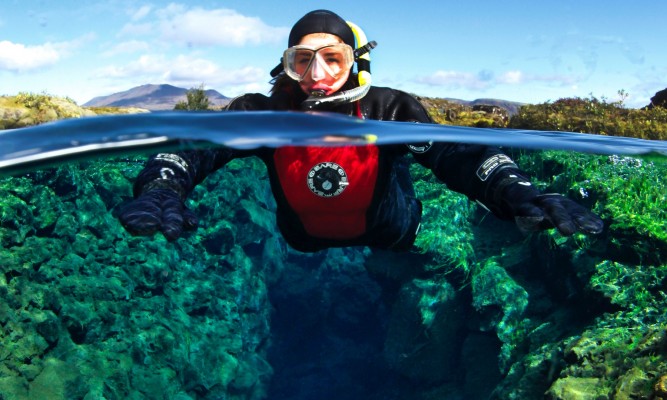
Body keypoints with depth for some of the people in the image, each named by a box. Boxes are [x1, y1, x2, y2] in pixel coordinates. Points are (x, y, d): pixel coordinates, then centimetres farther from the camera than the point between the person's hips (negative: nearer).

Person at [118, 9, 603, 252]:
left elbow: (453, 153, -37)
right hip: (302, 254, 1)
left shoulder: (389, 110, -25)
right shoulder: (264, 113, -22)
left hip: (390, 250, 0)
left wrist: (516, 192, -58)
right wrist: (160, 189, -55)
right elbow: (194, 146, -31)